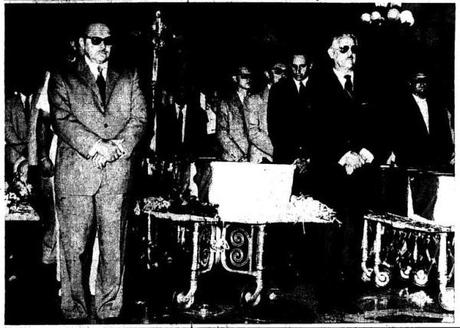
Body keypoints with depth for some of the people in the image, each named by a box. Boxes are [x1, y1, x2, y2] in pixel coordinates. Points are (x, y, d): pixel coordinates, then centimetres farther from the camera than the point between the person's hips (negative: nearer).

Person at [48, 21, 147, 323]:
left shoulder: (129, 78, 16)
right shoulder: (63, 79, 9)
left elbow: (140, 117, 7)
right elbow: (62, 120, -3)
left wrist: (119, 146, -10)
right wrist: (95, 146, -16)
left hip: (118, 173, 2)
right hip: (75, 173, -1)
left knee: (114, 247, 4)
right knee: (74, 248, 0)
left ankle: (110, 311, 14)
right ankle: (76, 312, 10)